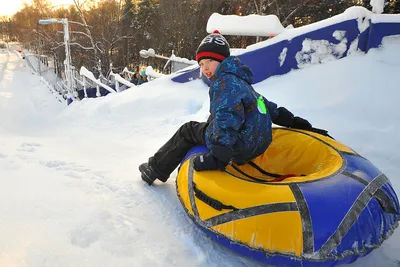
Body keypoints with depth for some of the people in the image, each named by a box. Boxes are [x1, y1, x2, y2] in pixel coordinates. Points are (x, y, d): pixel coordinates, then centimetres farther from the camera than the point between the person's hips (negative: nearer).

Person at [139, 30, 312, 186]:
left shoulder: (224, 81, -12)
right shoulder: (241, 82, 18)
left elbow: (227, 118, -28)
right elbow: (268, 106, 26)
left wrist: (218, 156, -36)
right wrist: (292, 121, 35)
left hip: (240, 147, -10)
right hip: (258, 144, 10)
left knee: (187, 130, 10)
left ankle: (156, 168, 21)